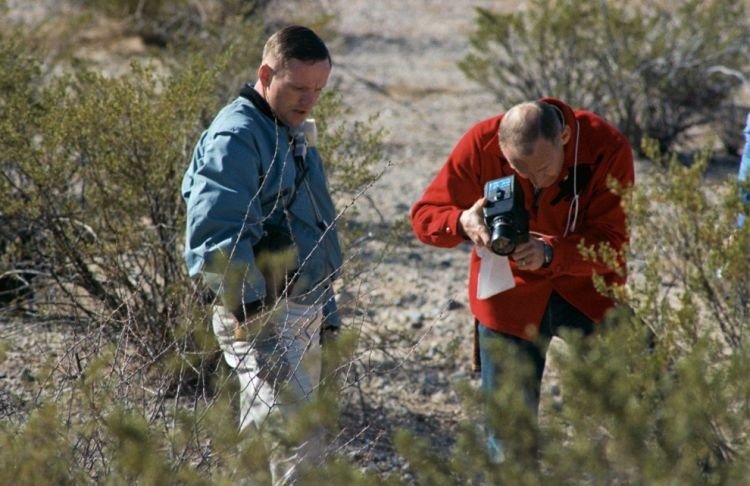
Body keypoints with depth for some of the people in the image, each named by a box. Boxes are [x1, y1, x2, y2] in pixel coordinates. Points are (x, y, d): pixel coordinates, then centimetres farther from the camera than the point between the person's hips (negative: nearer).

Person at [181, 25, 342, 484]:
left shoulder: (295, 136, 18)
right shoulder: (235, 138, -13)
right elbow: (218, 238, -24)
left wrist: (327, 315, 25)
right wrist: (252, 314, -29)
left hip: (303, 318, 10)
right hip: (262, 316, -9)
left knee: (264, 441, 13)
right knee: (299, 444, -17)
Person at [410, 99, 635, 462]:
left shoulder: (607, 148, -22)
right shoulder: (481, 145, -18)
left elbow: (612, 244, -23)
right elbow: (424, 215, -12)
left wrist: (550, 254, -40)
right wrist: (462, 223, -35)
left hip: (588, 293, -1)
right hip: (509, 296, 1)